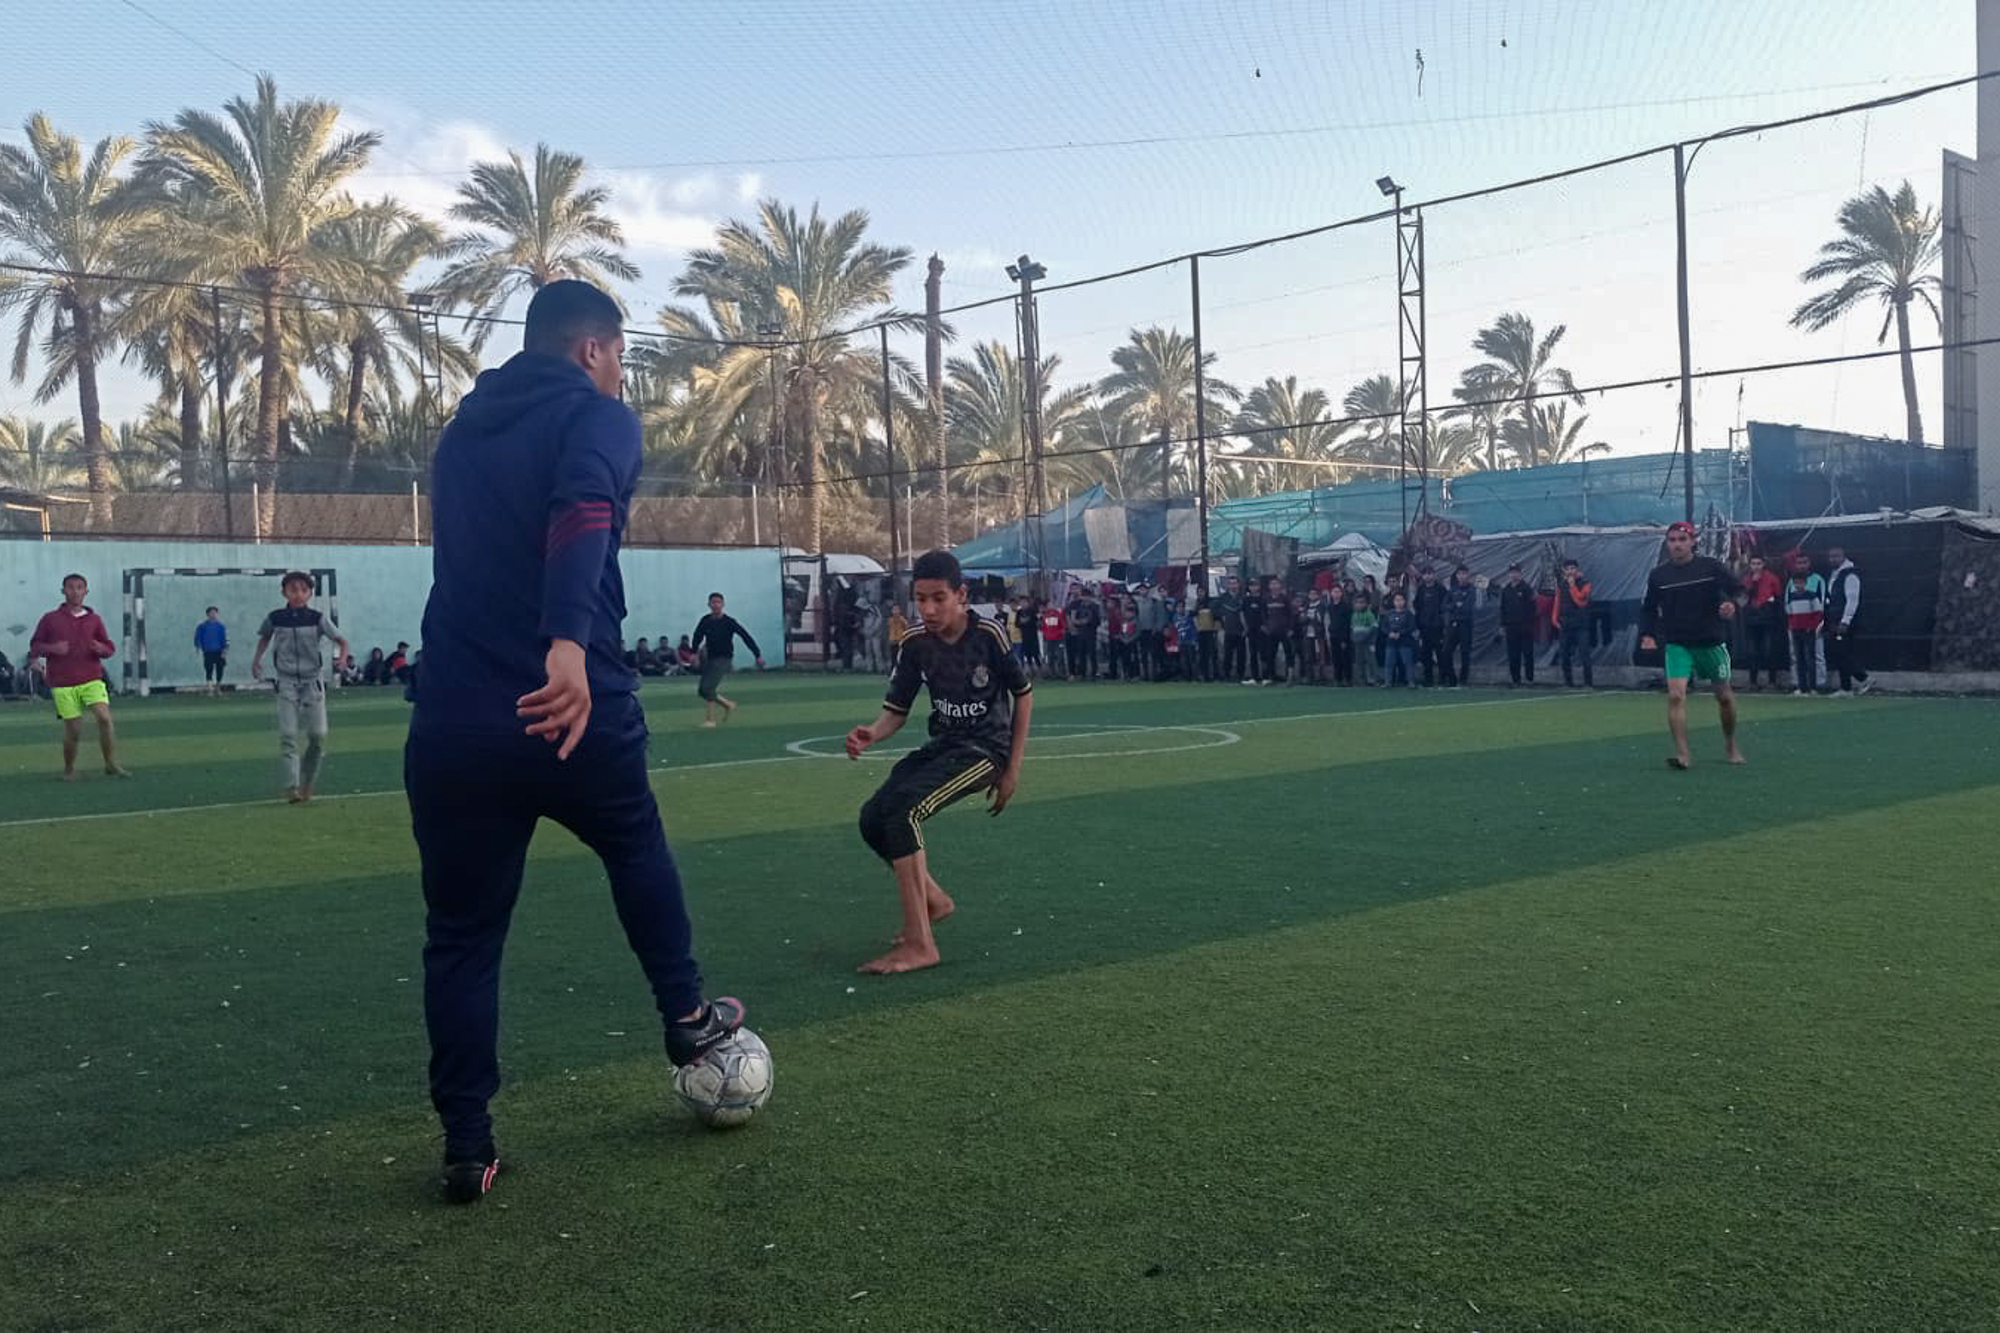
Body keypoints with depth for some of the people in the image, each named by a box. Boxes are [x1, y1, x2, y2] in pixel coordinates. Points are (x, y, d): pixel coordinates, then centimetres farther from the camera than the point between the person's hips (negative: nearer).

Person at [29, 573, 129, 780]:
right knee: (73, 730, -2)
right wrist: (52, 648, -12)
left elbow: (110, 648, 12)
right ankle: (69, 769, 20)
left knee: (105, 718, -18)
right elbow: (34, 646, 8)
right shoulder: (50, 619, 5)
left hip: (92, 680, 1)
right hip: (63, 684, -1)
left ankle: (111, 765, -10)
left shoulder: (94, 619, 10)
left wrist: (101, 649, -11)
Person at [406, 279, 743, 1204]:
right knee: (636, 848, 26)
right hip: (568, 704, -4)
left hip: (453, 722, 5)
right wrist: (570, 642, -38)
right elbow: (583, 512, -24)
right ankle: (687, 1017, 37)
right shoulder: (598, 417, -2)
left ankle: (467, 1150, 14)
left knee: (461, 936, 13)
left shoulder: (462, 430, 20)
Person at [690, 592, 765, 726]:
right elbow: (698, 636, 18)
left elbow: (745, 636, -10)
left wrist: (758, 655, -13)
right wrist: (694, 652, 5)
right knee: (702, 690, 5)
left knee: (708, 687, -19)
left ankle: (710, 719, -8)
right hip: (709, 659, 6)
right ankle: (728, 704, 25)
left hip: (723, 660, -6)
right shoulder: (705, 621, 1)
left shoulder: (729, 622, -11)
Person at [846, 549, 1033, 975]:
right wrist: (871, 733, -23)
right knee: (873, 819, -10)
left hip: (986, 748, -6)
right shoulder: (915, 644, -3)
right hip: (942, 745, 6)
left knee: (902, 808, -28)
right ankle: (934, 900, 18)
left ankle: (919, 944, -25)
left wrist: (1013, 768, -2)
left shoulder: (988, 634, -15)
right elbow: (896, 711, 2)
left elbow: (1023, 694, -2)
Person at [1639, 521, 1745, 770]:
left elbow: (1739, 589, -1)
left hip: (1712, 643, 0)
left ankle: (1730, 744, 36)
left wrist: (1732, 604, -23)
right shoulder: (1658, 575, 0)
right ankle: (1682, 754, -16)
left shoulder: (1712, 567, -5)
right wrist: (1646, 634, -6)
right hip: (1677, 644, 0)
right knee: (1675, 695, -17)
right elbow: (1648, 609, 9)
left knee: (1724, 696, 12)